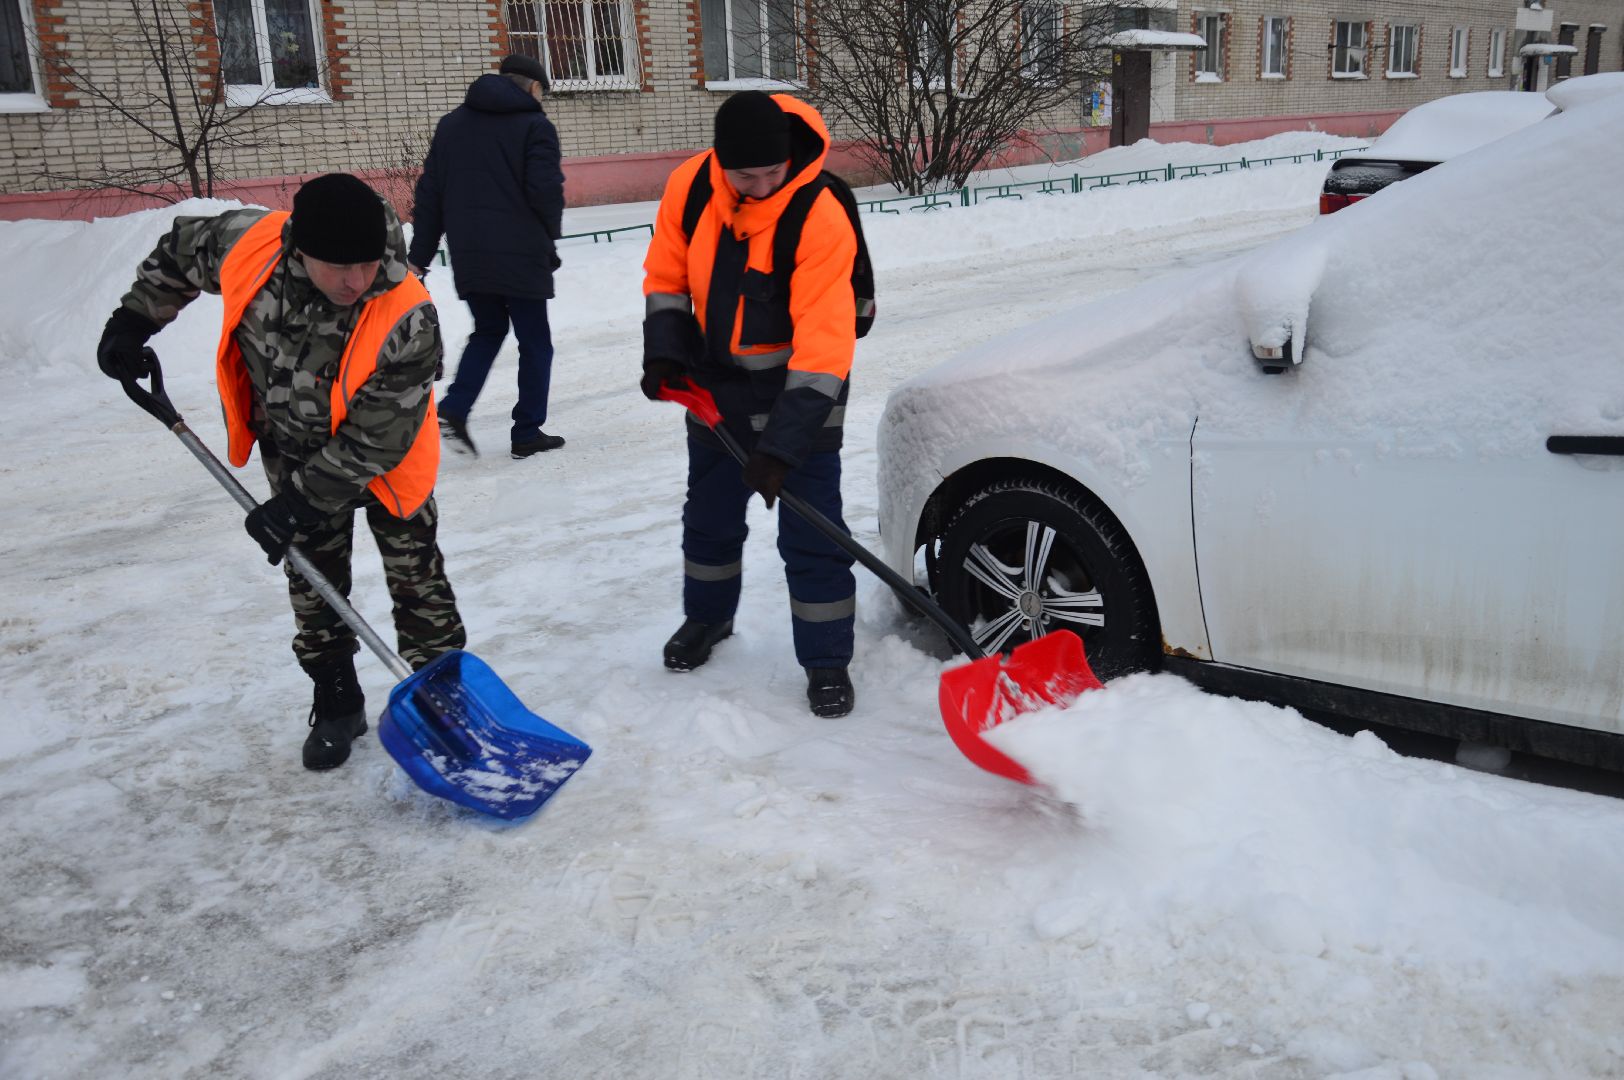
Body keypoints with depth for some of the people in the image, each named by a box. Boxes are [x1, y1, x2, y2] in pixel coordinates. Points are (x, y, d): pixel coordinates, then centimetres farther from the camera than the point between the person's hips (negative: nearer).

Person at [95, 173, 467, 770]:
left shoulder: (408, 320, -36)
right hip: (294, 451, 4)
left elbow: (374, 442, -29)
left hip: (383, 460, -4)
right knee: (313, 586, 13)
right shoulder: (247, 245, -26)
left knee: (417, 581, 7)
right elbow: (181, 247, 0)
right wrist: (134, 320, -1)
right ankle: (337, 705, 29)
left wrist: (301, 502, -26)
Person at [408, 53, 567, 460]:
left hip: (468, 258, 6)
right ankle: (528, 432, 9)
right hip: (521, 256, -5)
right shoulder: (535, 125, -4)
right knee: (534, 341, 8)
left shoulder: (450, 124, 13)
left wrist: (419, 256, 12)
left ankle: (453, 409, 5)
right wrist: (548, 236, 8)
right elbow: (546, 192, -12)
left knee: (487, 331, 22)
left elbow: (429, 193, 11)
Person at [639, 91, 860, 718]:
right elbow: (666, 277, 4)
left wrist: (783, 444, -35)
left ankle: (826, 661, 11)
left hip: (796, 389, -5)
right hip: (716, 381, 5)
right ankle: (706, 617, 43)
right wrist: (664, 350, -10)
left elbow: (823, 345, -32)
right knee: (709, 514, 20)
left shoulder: (820, 219, -29)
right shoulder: (689, 186, -14)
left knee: (811, 530, -4)